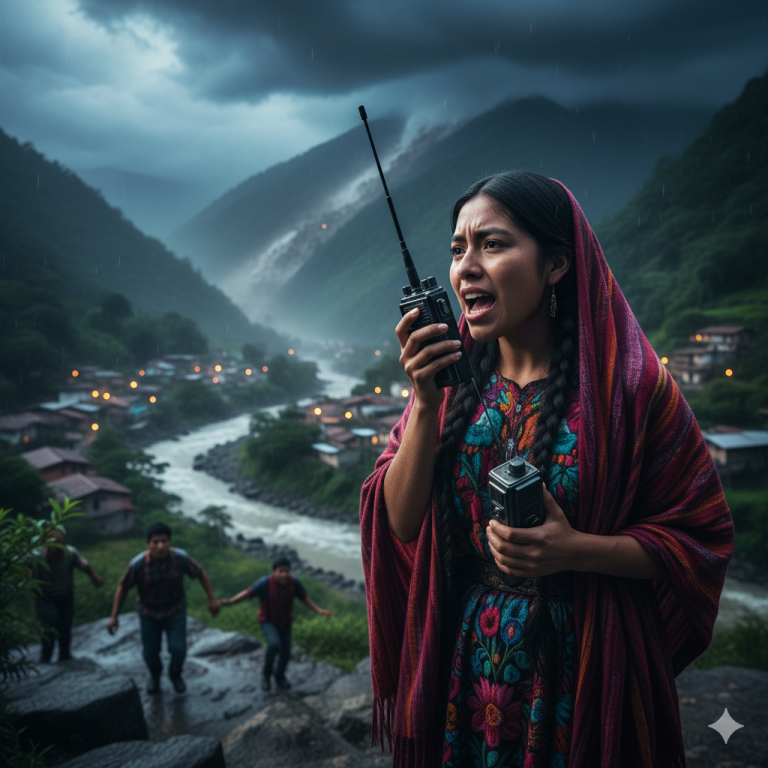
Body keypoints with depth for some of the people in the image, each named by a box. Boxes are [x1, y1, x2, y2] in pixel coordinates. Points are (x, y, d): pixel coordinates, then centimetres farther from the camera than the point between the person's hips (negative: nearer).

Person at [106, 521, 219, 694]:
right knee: (150, 652, 9)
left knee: (178, 649, -8)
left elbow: (201, 573, -8)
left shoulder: (180, 558, -25)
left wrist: (212, 599, -5)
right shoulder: (137, 564, -26)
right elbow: (123, 588, -10)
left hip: (175, 610, 0)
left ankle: (175, 674, 27)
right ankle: (155, 675, 45)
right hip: (149, 613, 0)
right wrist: (114, 616, -8)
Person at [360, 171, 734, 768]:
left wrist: (576, 550, -23)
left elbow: (697, 539, -8)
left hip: (580, 675, -3)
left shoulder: (627, 383, -13)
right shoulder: (450, 377, -3)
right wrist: (426, 404, -20)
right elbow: (400, 527, -8)